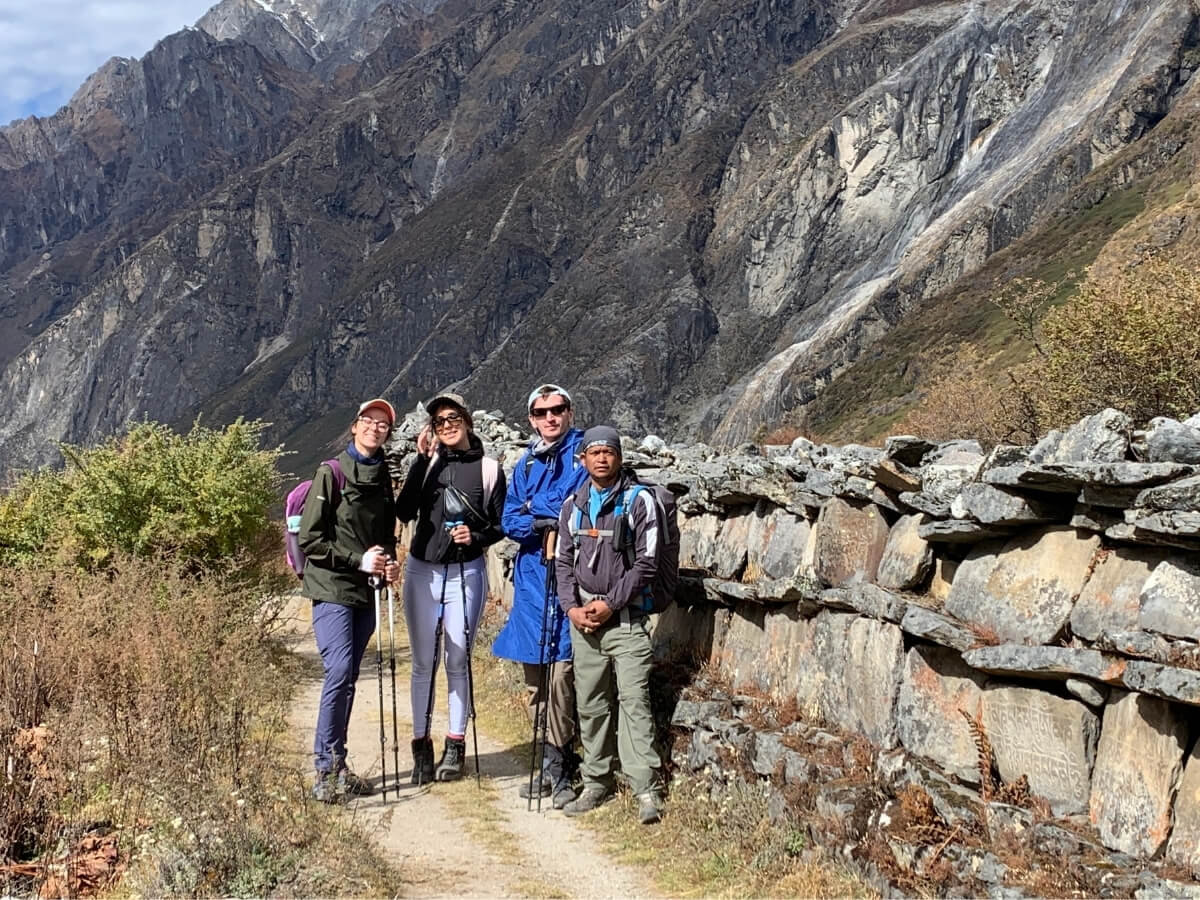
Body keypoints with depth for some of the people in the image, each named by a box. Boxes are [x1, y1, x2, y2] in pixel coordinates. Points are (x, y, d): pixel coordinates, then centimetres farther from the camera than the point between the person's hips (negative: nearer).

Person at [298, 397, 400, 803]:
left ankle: (337, 767, 16)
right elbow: (309, 539, -10)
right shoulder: (331, 474, -6)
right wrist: (357, 560, -15)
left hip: (365, 592, 7)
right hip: (331, 588, -6)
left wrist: (389, 562, 3)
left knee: (347, 679, 9)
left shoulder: (383, 480, 14)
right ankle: (325, 770, -10)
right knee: (339, 671, -16)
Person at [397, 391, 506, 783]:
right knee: (423, 662, 6)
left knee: (458, 662, 5)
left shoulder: (488, 468, 0)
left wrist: (477, 537, -14)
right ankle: (421, 745, 14)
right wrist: (422, 461, -15)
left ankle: (456, 746, 15)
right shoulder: (428, 462, 2)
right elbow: (404, 512, -11)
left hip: (466, 573, -1)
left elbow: (501, 525, 5)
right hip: (422, 571, 2)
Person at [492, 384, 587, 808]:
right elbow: (510, 521, 6)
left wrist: (534, 509, -8)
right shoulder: (526, 463, 15)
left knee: (560, 672, -11)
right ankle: (552, 763, 20)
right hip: (531, 575, 6)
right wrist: (545, 522, -12)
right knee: (534, 674, 9)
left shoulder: (584, 456, -1)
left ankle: (558, 768, -2)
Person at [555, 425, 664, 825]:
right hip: (582, 618, 5)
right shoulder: (573, 505, 11)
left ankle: (646, 789, -8)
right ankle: (596, 783, 18)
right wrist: (572, 606, -2)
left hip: (626, 617, -5)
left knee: (633, 699, -9)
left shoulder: (639, 501, -4)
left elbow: (646, 563, -7)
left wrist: (609, 604, -11)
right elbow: (564, 561, 13)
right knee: (590, 702, 9)